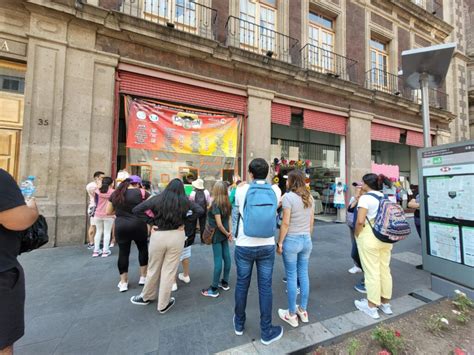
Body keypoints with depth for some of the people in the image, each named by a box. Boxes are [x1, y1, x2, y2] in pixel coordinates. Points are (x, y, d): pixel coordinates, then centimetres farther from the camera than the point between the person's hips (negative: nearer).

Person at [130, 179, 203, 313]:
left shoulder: (157, 199, -2)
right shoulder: (185, 201, -2)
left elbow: (136, 210, -4)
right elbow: (199, 211, -1)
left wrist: (151, 221, -1)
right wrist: (184, 221, 3)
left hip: (158, 235, 1)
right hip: (177, 236, 0)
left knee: (153, 269, 21)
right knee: (169, 270, 12)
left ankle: (146, 297, 44)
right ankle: (163, 304, 28)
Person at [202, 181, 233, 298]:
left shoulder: (215, 203, -18)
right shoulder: (227, 203, 4)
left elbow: (219, 224, -20)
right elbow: (229, 219, 4)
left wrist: (227, 233, -8)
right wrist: (230, 232, 2)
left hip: (218, 235, -7)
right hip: (224, 234, 7)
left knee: (218, 261, 1)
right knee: (226, 257, 15)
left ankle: (214, 289, 16)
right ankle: (225, 283, 31)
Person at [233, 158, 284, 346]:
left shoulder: (241, 190, -9)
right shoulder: (275, 190, -5)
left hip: (244, 246, 0)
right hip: (267, 246, 1)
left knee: (242, 284, 18)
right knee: (265, 288, 13)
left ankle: (239, 323, 39)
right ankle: (266, 332, 30)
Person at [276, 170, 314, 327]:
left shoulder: (288, 197, -16)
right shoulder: (309, 197, 4)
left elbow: (285, 223, -17)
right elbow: (311, 221, 10)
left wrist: (280, 243, -8)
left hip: (292, 240, -6)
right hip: (306, 240, 6)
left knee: (291, 277, 7)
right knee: (304, 275, 17)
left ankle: (292, 315, 23)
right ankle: (303, 310, 33)